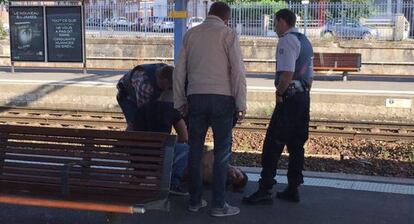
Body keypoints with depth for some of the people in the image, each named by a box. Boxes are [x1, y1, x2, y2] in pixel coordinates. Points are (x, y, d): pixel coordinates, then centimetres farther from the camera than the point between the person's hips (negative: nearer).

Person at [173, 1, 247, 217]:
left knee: (195, 149, 10)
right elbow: (238, 70, -6)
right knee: (222, 151, 1)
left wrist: (180, 101, 17)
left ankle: (195, 200, 16)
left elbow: (179, 70, 11)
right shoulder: (227, 33, 0)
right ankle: (218, 204, 3)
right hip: (222, 97, -4)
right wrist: (241, 103, -3)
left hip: (195, 97, 4)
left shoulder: (190, 34, 12)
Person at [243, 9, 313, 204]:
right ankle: (292, 189, 17)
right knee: (296, 144, 12)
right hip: (304, 97, 10)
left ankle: (265, 190, -8)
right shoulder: (305, 41, 19)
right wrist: (303, 94, 21)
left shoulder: (286, 41, -10)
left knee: (272, 144, -8)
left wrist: (279, 93, -10)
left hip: (289, 97, -10)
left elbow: (287, 73, -22)